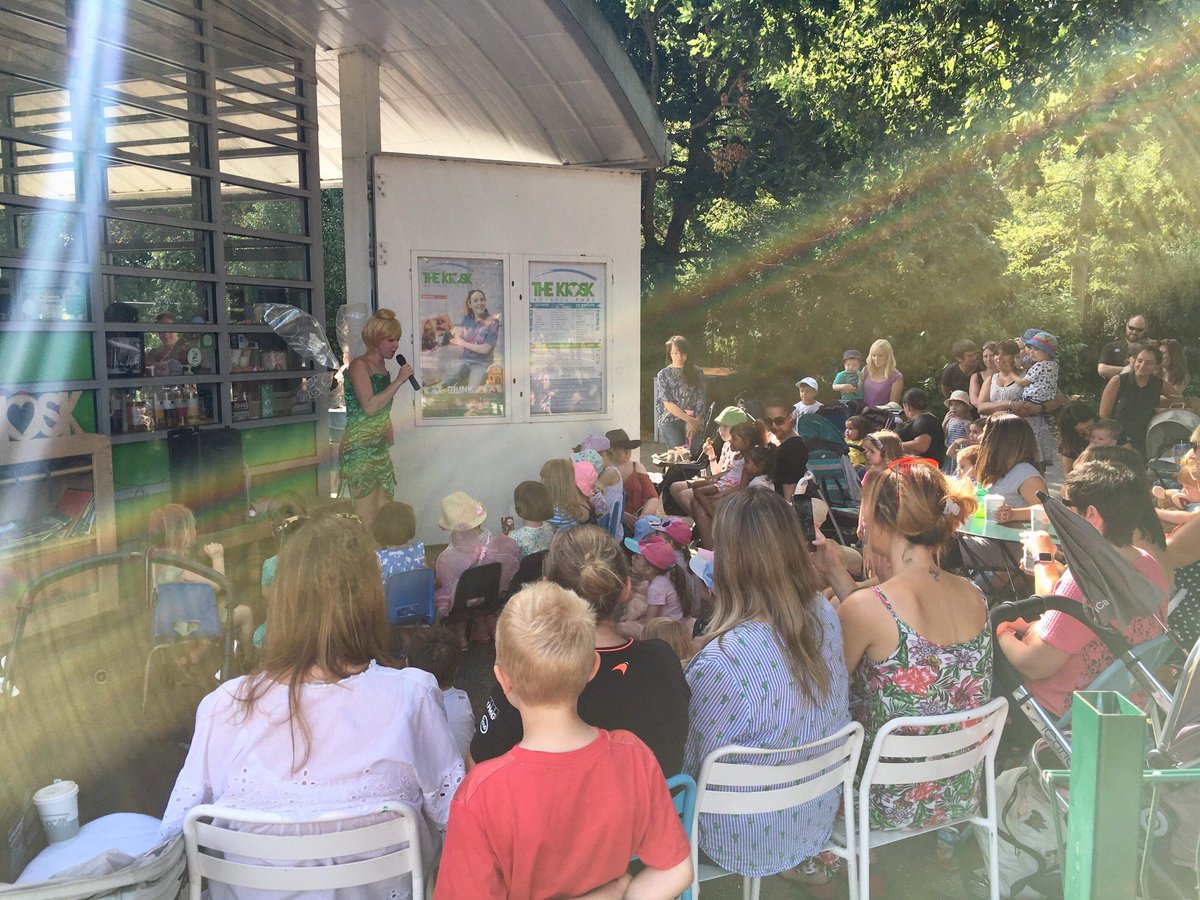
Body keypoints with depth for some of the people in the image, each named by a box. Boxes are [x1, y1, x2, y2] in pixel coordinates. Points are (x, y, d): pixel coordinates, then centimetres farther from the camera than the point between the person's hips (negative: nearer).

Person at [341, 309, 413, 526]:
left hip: (380, 449, 8)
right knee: (367, 519, -9)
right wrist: (399, 381, -14)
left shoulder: (382, 367, 14)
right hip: (360, 450, -8)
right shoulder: (359, 365, -8)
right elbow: (369, 406, -20)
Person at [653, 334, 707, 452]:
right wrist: (689, 420, -9)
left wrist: (696, 421, -9)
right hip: (671, 422, -2)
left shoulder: (696, 372, 9)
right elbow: (668, 404, -2)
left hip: (694, 421, 2)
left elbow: (701, 401, 4)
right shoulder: (664, 375, 4)